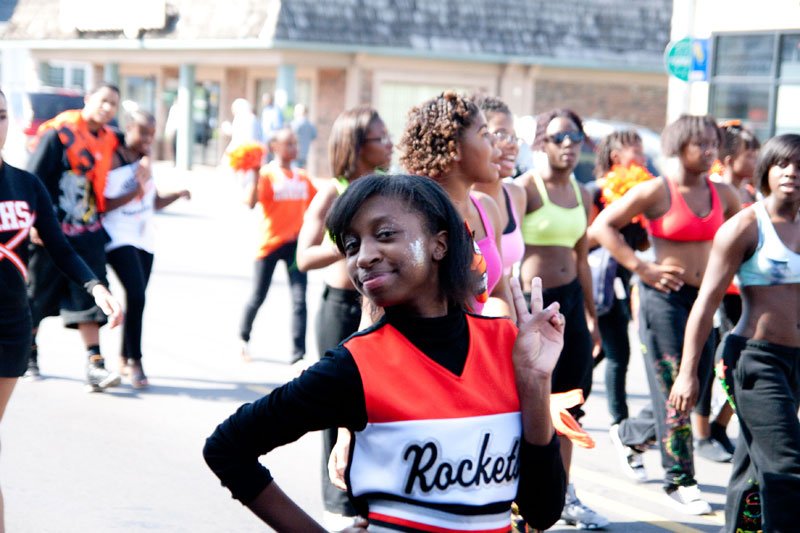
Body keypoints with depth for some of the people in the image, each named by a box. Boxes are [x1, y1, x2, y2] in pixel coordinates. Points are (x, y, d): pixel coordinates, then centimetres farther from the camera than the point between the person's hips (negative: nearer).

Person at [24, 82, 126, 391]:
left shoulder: (108, 140, 9)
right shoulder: (60, 131, -11)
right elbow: (33, 179, -12)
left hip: (87, 233, 5)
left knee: (90, 295, -5)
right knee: (37, 295, 8)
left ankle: (94, 365, -9)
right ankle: (28, 356, 27)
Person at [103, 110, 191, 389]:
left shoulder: (145, 160, 14)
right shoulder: (113, 159, -9)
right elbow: (105, 204, -15)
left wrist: (177, 195, 3)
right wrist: (137, 190, -24)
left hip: (144, 240, 8)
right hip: (119, 238, -7)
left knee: (137, 298, 9)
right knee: (136, 295, -18)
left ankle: (124, 360, 20)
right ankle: (134, 361, -10)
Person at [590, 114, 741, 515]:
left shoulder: (722, 194, 8)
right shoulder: (656, 191, -8)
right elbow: (601, 227, -7)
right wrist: (643, 268, -12)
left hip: (703, 299, 6)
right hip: (664, 298, -6)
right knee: (675, 394, -5)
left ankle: (628, 434, 34)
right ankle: (680, 482, 7)